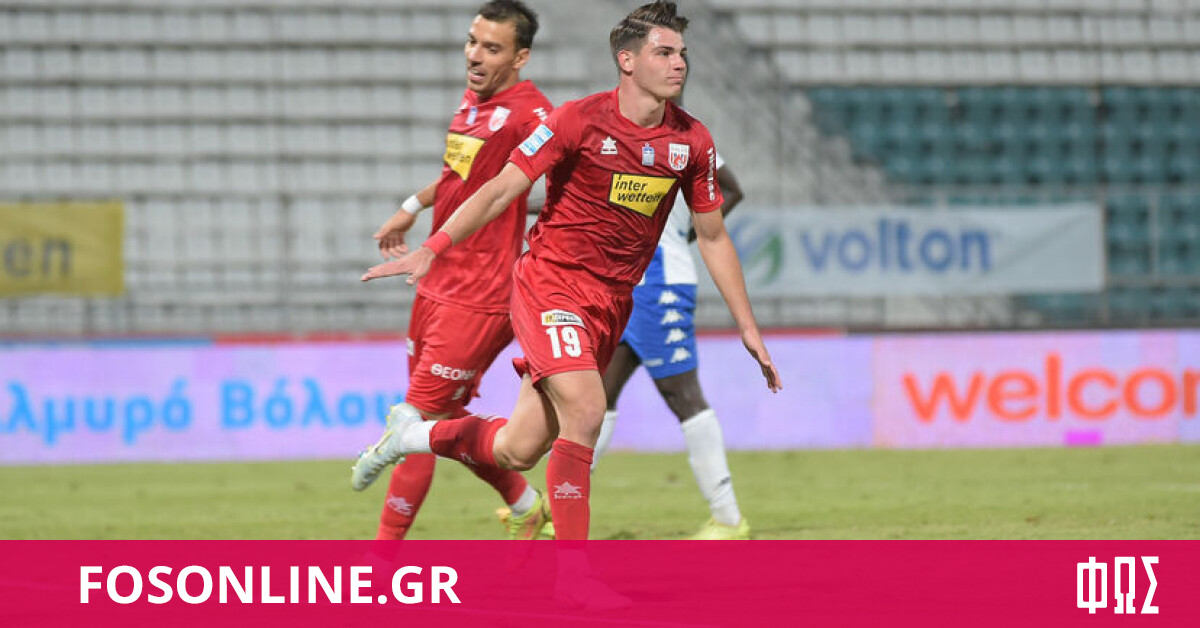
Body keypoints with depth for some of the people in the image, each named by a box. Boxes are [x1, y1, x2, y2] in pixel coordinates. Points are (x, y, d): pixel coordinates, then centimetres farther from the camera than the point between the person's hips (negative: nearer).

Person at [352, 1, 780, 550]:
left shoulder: (692, 142, 1)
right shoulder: (580, 121, -13)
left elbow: (712, 236, 11)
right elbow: (501, 190, -10)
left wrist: (748, 327, 10)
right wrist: (432, 248, -20)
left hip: (611, 305, 5)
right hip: (550, 283, -5)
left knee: (519, 451, 5)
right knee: (586, 410, -25)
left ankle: (414, 434, 32)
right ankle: (572, 571, -16)